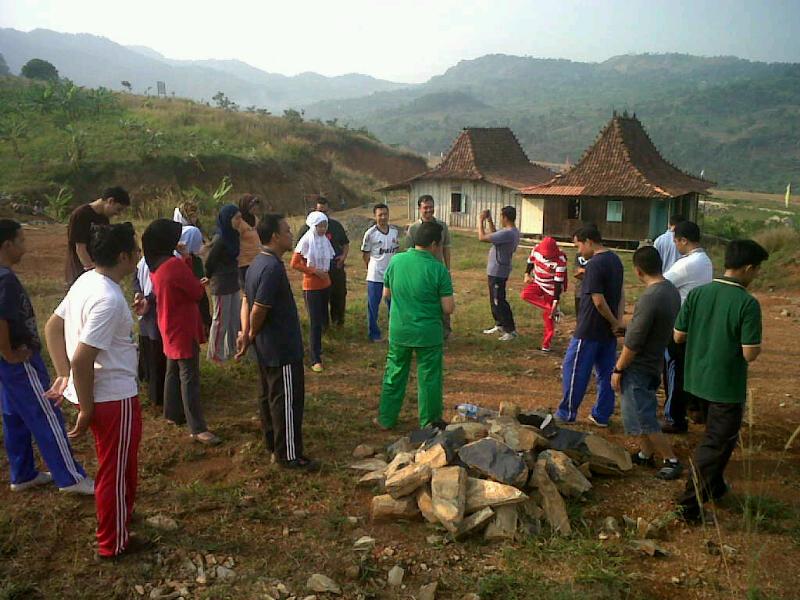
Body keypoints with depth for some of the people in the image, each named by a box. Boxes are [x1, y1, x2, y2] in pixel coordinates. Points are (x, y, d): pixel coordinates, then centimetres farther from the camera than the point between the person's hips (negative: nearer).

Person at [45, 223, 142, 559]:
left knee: (117, 465, 28)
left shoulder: (87, 281, 2)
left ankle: (117, 516, 48)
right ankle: (114, 543, 26)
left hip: (97, 392, 9)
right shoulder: (109, 300, -27)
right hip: (113, 397, -9)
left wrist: (63, 375, 12)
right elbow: (82, 360, -29)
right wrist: (86, 411, -19)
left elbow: (52, 327, 11)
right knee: (115, 470, 9)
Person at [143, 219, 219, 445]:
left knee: (173, 371, 21)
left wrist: (185, 260, -3)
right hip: (183, 328, -9)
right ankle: (198, 428, -5)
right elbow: (198, 292, -16)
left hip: (170, 327, 9)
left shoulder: (155, 266, 3)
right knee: (189, 377, -7)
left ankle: (173, 413, 34)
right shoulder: (175, 265, -24)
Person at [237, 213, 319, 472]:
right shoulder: (272, 267, -24)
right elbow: (259, 310, -24)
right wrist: (252, 336, -7)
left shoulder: (257, 263, 8)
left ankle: (273, 444, 33)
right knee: (287, 401, 0)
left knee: (269, 396, 19)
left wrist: (245, 333, 1)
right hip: (282, 348, -10)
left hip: (266, 347, 10)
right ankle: (289, 455, 10)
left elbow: (247, 300, 9)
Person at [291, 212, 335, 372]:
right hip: (311, 286, -6)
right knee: (315, 322, -7)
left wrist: (325, 271, 5)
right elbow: (295, 263, -13)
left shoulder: (325, 240, 4)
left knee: (323, 320, 13)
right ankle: (315, 359, -2)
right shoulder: (306, 241, -13)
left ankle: (314, 346, 34)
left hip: (325, 284, 6)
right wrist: (314, 271, -17)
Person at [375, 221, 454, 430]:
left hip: (399, 331, 3)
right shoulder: (438, 269, -15)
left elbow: (386, 293, 9)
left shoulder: (396, 261, -4)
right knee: (429, 378, 11)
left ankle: (386, 419, 28)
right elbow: (449, 308, -14)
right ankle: (429, 423, 24)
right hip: (428, 334, -3)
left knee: (394, 375, 17)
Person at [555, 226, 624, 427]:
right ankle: (602, 416, 21)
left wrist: (615, 322, -10)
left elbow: (598, 301, -23)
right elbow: (621, 294, 12)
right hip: (608, 331, 9)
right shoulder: (615, 260, 9)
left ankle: (566, 414, 14)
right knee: (606, 373, 13)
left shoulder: (594, 265, -20)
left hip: (589, 331, -8)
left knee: (573, 370, 4)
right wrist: (618, 321, 2)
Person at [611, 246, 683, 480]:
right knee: (642, 412, 22)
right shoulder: (672, 291, 2)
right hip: (653, 362, 9)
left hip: (639, 366, -9)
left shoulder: (650, 298, -27)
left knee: (644, 418, 2)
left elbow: (633, 343, -24)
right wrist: (628, 327, 23)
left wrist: (618, 369, -13)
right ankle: (645, 453, 34)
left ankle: (672, 460, 11)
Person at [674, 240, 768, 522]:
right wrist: (757, 344, 1)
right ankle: (689, 504, 6)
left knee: (717, 435, 26)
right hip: (727, 385, -6)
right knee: (715, 444, 5)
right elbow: (750, 354, -19)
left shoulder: (697, 293, -4)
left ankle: (714, 486, 42)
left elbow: (678, 337, 0)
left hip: (698, 380, 6)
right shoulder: (748, 303, -19)